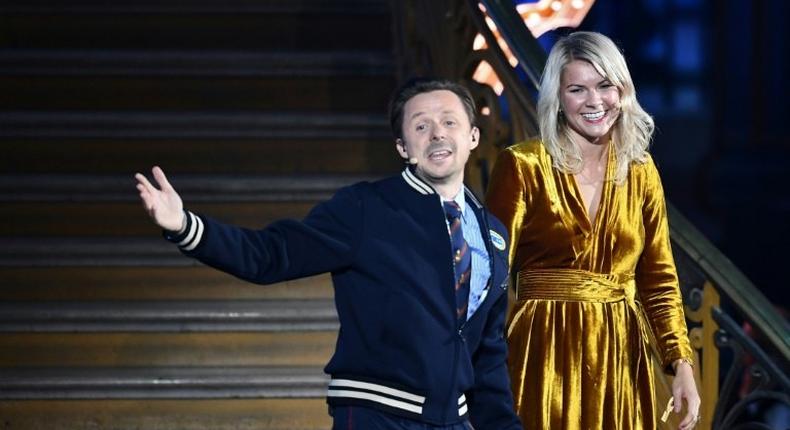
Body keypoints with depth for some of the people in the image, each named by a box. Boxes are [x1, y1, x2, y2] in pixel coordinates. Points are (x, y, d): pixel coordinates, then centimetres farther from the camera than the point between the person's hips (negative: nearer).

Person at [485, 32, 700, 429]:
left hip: (621, 355, 4)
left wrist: (681, 364, -3)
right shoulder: (522, 166, -6)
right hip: (546, 354, -4)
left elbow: (658, 277, 9)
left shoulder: (641, 172, 8)